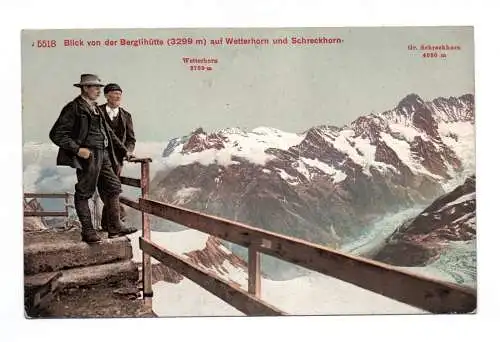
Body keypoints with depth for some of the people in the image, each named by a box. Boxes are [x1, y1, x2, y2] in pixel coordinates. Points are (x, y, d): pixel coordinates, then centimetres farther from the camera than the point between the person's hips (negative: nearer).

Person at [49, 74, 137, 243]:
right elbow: (56, 134, -10)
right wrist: (77, 149, -18)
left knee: (113, 187, 8)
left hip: (103, 155, 9)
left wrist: (124, 150, 21)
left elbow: (108, 132, 25)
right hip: (87, 155, -9)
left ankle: (115, 228, 15)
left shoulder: (96, 109, 18)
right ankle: (88, 231, 9)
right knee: (83, 193, 0)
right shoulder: (74, 108, -6)